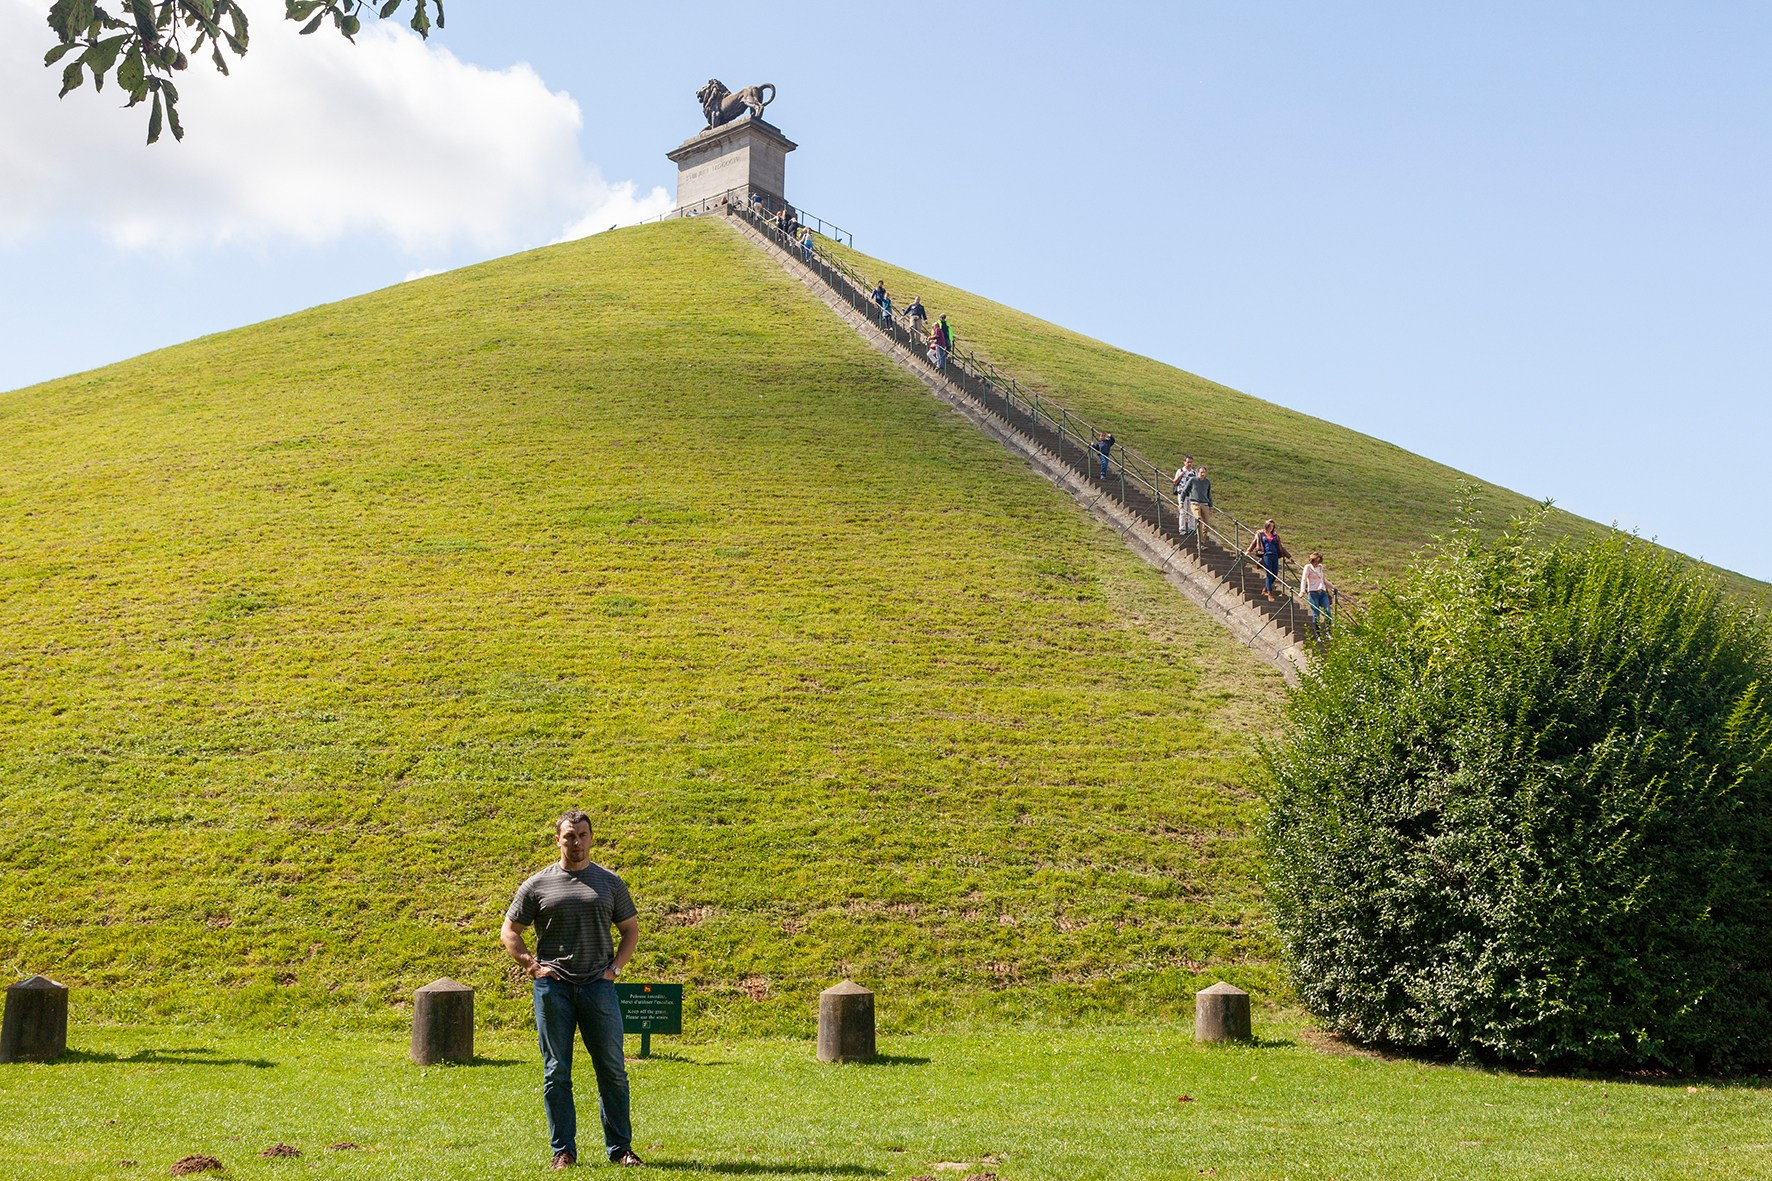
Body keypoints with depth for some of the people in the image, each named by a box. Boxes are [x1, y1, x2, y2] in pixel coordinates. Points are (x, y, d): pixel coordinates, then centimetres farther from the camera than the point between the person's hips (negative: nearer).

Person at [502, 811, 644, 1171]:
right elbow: (508, 933, 9)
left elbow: (631, 930, 17)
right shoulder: (537, 885, 5)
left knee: (612, 1070, 2)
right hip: (553, 988, -1)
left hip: (598, 986, 1)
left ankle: (620, 1148, 11)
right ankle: (563, 1151, 10)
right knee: (556, 1073, 2)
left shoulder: (610, 883, 9)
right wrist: (533, 966, -3)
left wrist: (614, 967, 3)